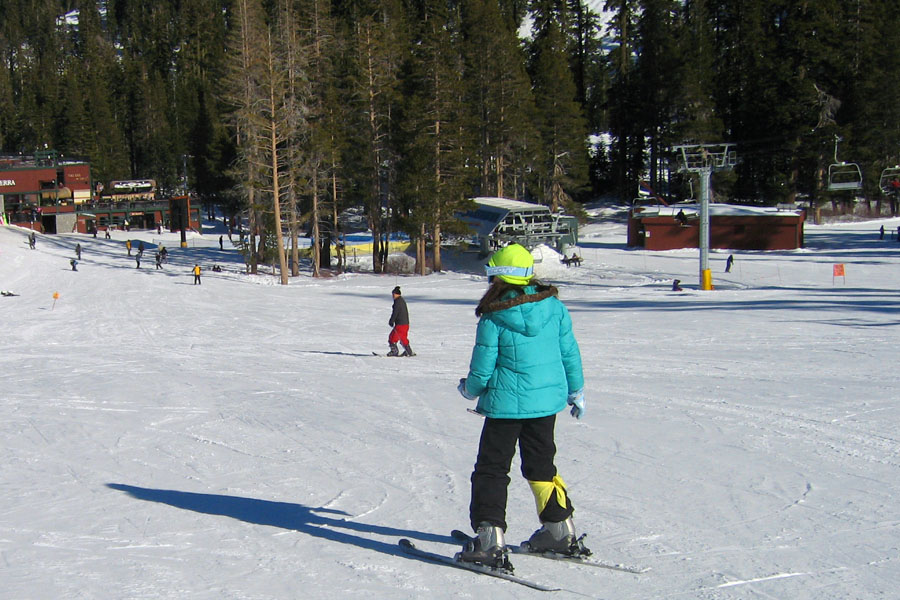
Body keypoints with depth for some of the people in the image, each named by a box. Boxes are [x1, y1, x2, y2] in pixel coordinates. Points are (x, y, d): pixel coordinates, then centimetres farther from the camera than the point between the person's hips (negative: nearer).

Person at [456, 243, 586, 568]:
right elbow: (570, 352, 6)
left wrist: (469, 390, 13)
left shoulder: (493, 320, -15)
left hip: (507, 402, -5)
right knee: (541, 463, 21)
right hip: (548, 399, 5)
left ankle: (490, 537, -2)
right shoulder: (554, 307, -3)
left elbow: (481, 372, -9)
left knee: (492, 467, 6)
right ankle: (561, 531, 27)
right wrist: (576, 390, 19)